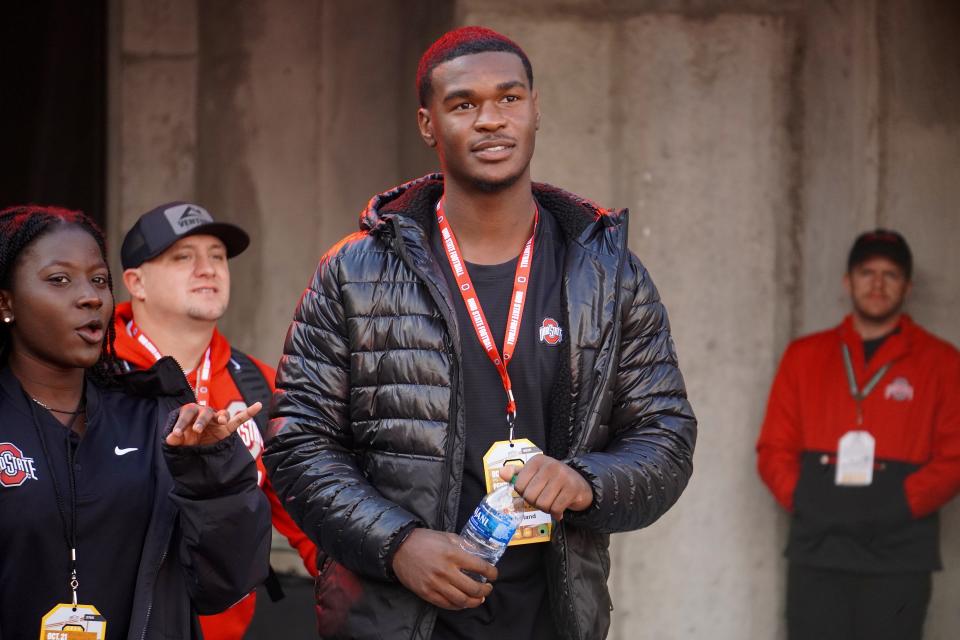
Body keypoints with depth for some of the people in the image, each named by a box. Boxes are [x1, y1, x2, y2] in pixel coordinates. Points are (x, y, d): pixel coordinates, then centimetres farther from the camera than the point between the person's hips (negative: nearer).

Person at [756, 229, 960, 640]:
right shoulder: (804, 356, 14)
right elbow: (774, 448, 11)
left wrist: (896, 508, -12)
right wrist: (803, 502, -6)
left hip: (898, 557, -2)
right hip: (817, 551, 2)